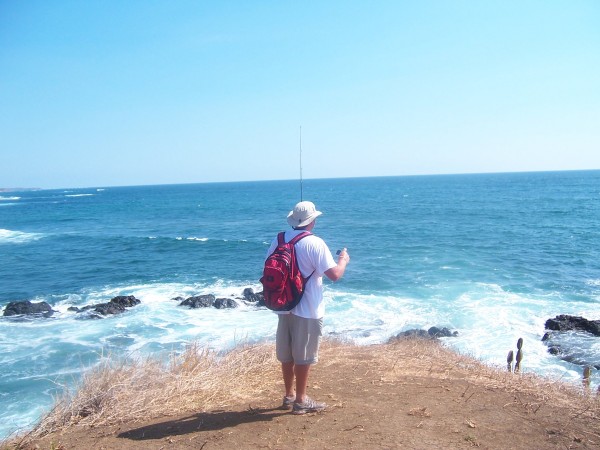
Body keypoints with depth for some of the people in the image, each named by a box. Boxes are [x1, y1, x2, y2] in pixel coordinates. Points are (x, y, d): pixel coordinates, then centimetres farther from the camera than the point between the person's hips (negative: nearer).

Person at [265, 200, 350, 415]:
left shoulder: (278, 241, 2)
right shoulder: (315, 243, -17)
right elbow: (334, 275, -18)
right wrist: (344, 260, 2)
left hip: (284, 307, 6)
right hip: (307, 310, -6)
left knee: (287, 354, 16)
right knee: (303, 356, 5)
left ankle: (289, 395, 30)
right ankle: (300, 401, 15)